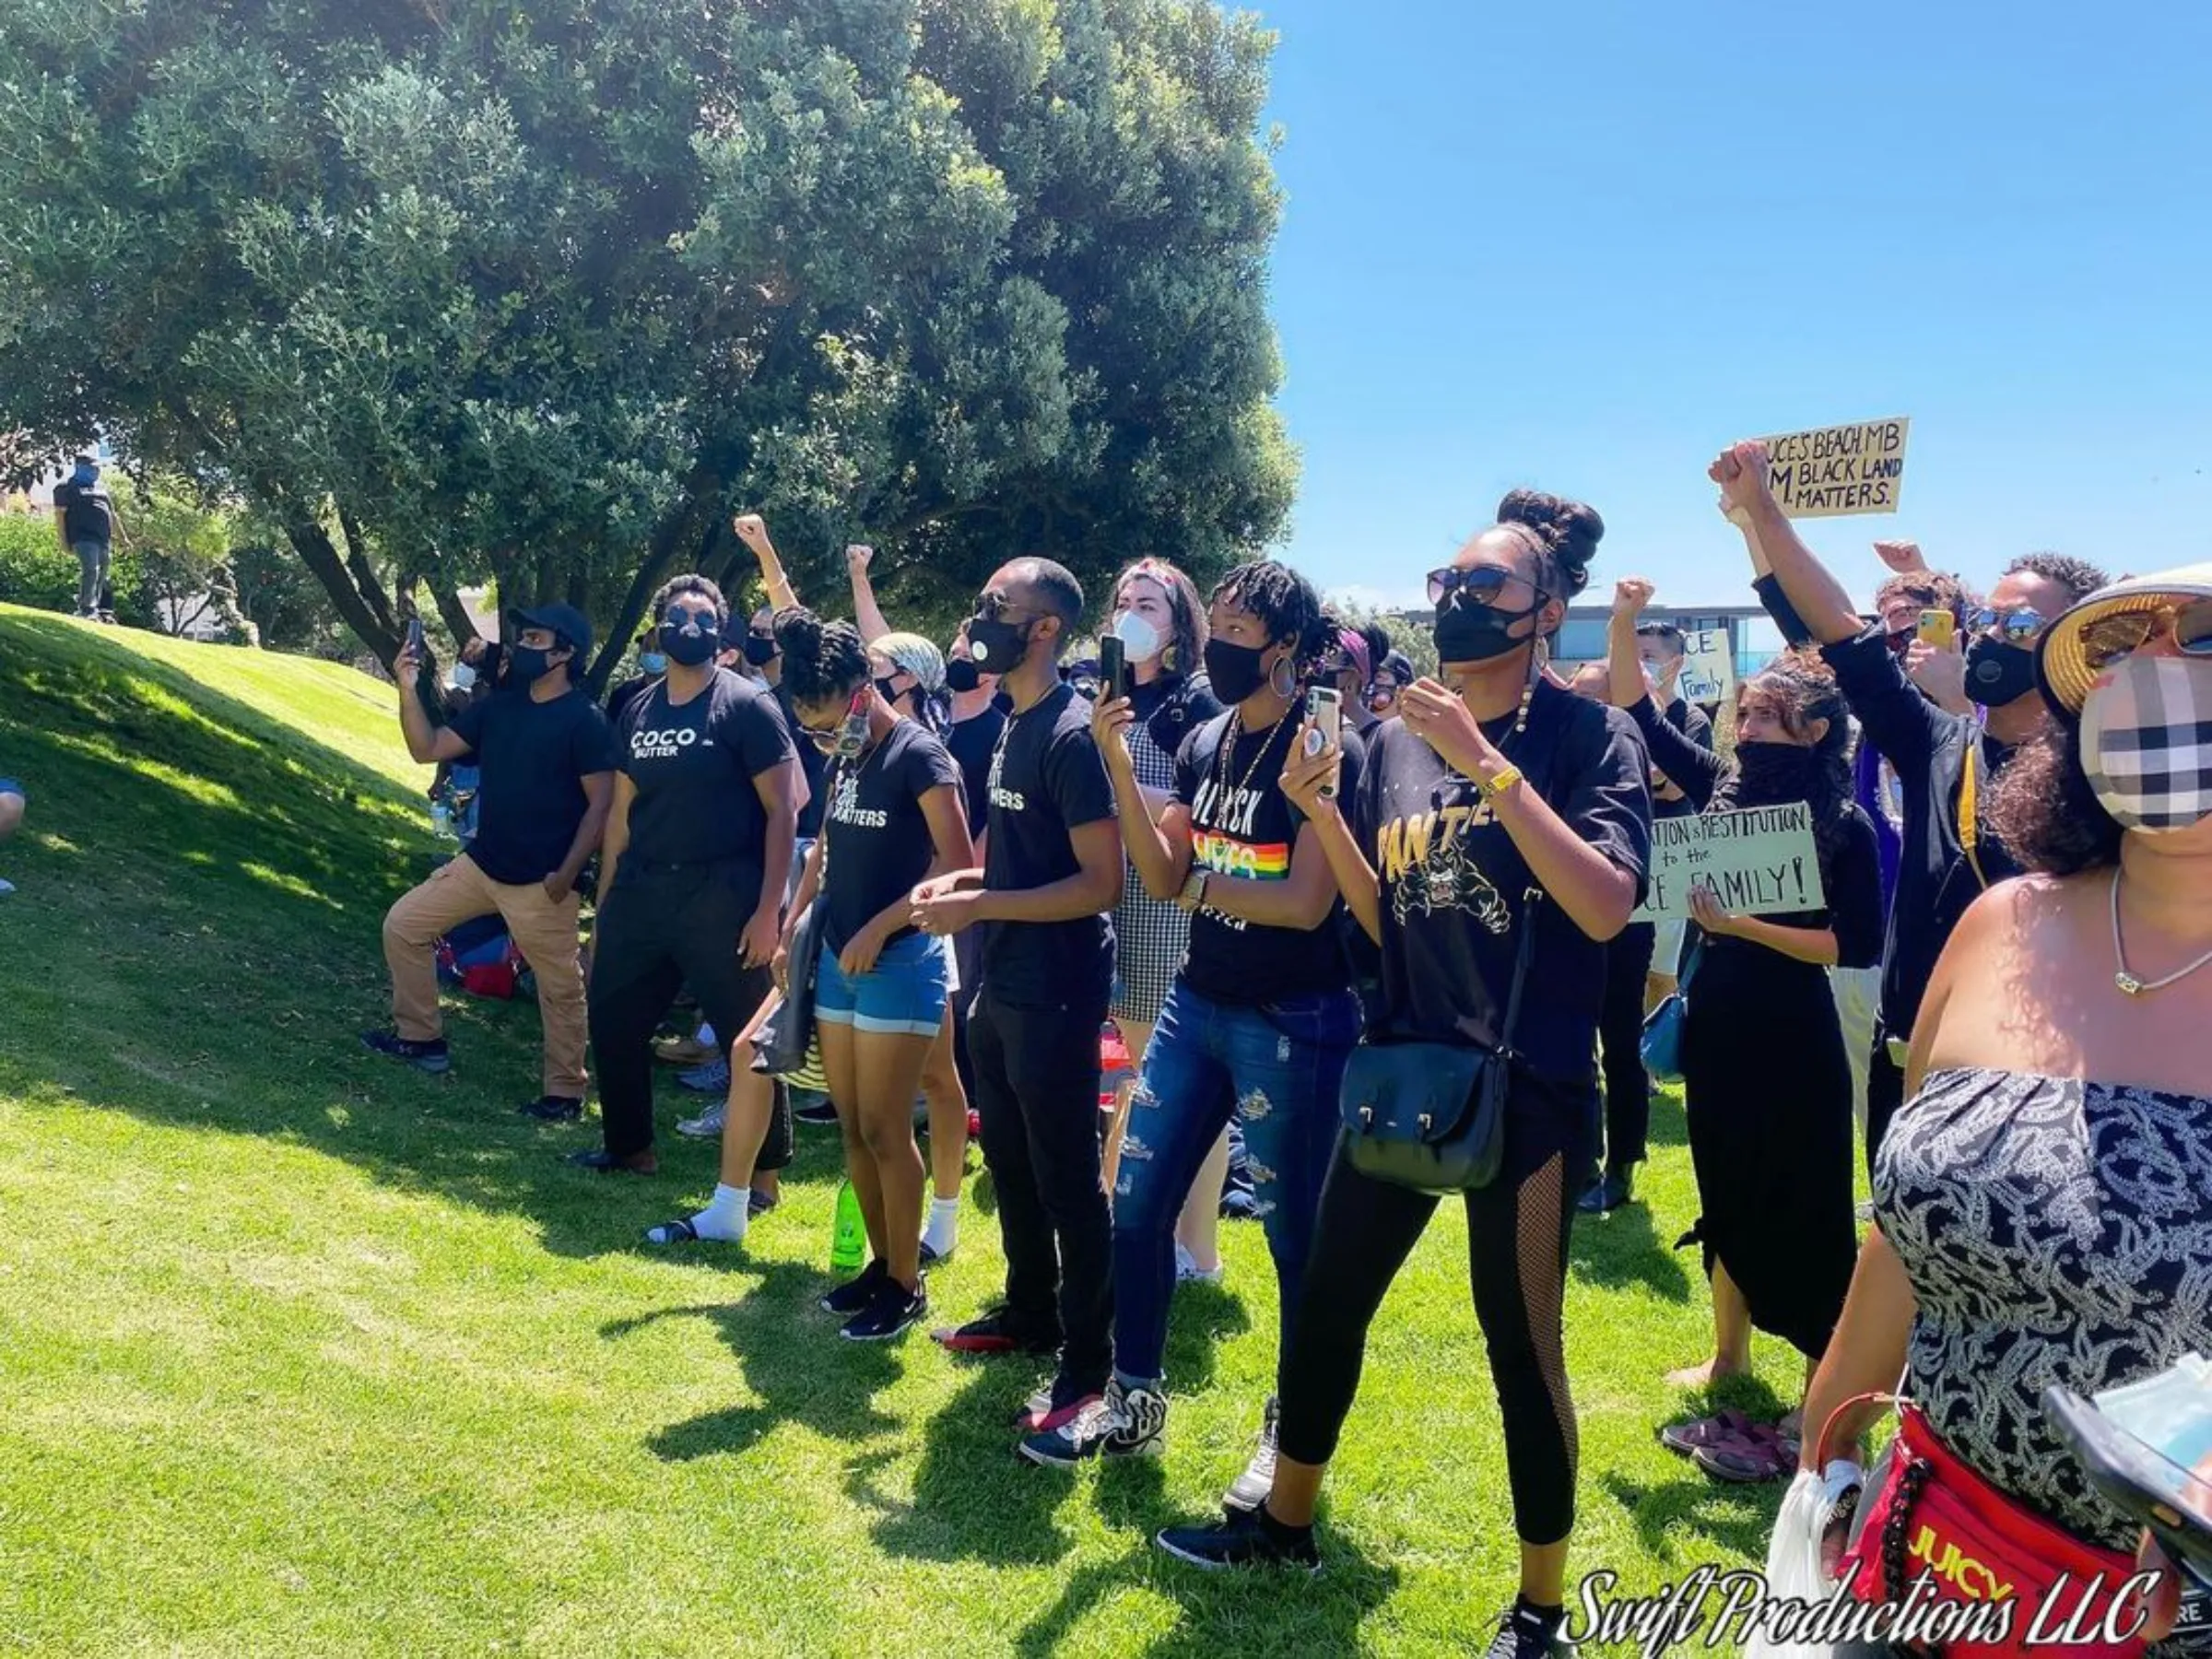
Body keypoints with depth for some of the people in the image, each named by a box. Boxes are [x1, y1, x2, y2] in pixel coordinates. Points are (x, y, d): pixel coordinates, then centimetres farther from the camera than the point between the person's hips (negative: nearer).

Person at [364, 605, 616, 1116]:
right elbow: (428, 749, 8)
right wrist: (408, 690, -5)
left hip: (540, 882, -8)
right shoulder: (499, 705, 8)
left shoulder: (585, 719, -13)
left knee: (560, 987, 1)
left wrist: (568, 873, -18)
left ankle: (566, 1091, 15)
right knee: (403, 925, 13)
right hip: (480, 864, 8)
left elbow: (601, 804, -14)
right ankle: (421, 1037, 26)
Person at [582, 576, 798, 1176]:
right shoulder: (640, 709, 11)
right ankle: (629, 1145, 33)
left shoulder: (747, 705, -6)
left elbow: (782, 812, -10)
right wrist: (605, 898, 13)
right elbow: (622, 809, 16)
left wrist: (769, 909, -16)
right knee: (611, 1022, 14)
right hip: (641, 890, 6)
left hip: (722, 895, -6)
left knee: (748, 1040, 1)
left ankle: (764, 1170, 15)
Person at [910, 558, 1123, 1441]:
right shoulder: (1014, 725, 10)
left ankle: (1090, 1363, 14)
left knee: (1066, 1179, 1)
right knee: (1010, 1162, 21)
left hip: (1055, 993, -9)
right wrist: (963, 879, 5)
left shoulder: (1072, 734, -18)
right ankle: (1029, 1313, 38)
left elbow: (1099, 882, -22)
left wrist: (979, 906, -22)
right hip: (1001, 985, 10)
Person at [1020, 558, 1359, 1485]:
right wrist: (1119, 767, -6)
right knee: (1137, 1203, 10)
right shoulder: (1204, 744, 7)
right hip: (1195, 1005, 7)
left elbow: (1306, 903, -20)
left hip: (1293, 1023, -7)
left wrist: (1202, 883, -9)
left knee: (1295, 1236, 7)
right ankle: (1134, 1403, 26)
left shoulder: (1328, 750, -14)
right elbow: (1161, 878, 2)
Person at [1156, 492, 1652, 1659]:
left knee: (1520, 1344, 5)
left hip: (1529, 1090, -5)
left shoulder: (1588, 733, -9)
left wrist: (1487, 761, -26)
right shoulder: (1395, 740, 5)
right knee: (1325, 1304, 15)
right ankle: (1285, 1520, 38)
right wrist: (1322, 812, -4)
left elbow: (1604, 907, -23)